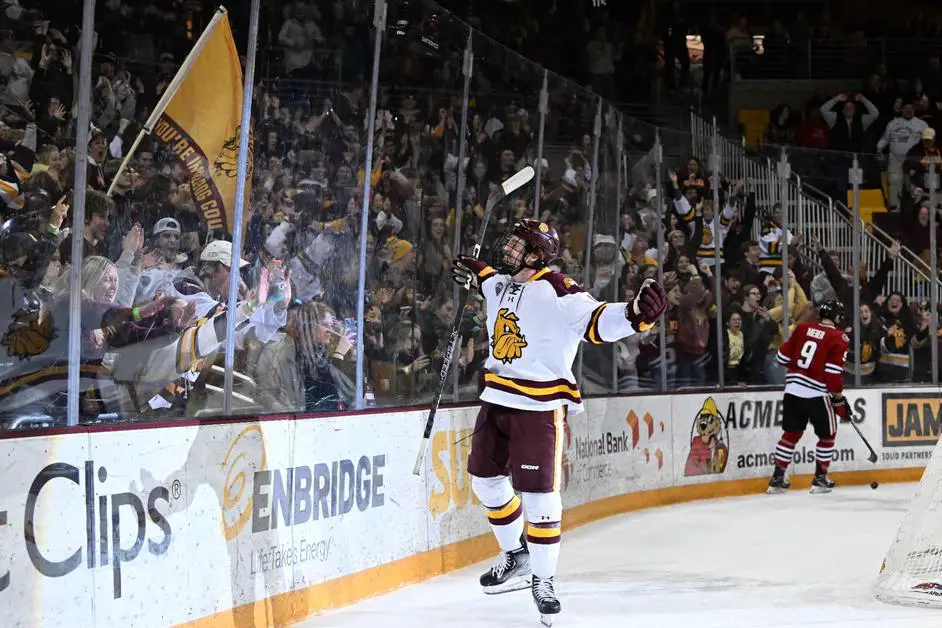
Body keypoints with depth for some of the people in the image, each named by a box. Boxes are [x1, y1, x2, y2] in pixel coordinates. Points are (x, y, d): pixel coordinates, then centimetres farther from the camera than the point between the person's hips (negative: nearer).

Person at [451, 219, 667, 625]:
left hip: (540, 407, -8)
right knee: (485, 479, 16)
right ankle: (516, 555, 35)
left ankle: (542, 579, 8)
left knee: (539, 496, -7)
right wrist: (476, 273, 23)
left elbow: (597, 322, -31)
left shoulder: (557, 291, -18)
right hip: (497, 399, 8)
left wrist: (636, 314, -45)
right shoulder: (500, 283, 7)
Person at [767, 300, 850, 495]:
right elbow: (833, 372, -11)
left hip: (792, 389, 5)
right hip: (817, 393, -5)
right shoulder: (839, 338, -5)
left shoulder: (802, 328, 8)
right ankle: (820, 479, 14)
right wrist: (839, 399, -1)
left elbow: (783, 357, 11)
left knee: (791, 433, 15)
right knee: (827, 435, 13)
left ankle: (777, 478, 14)